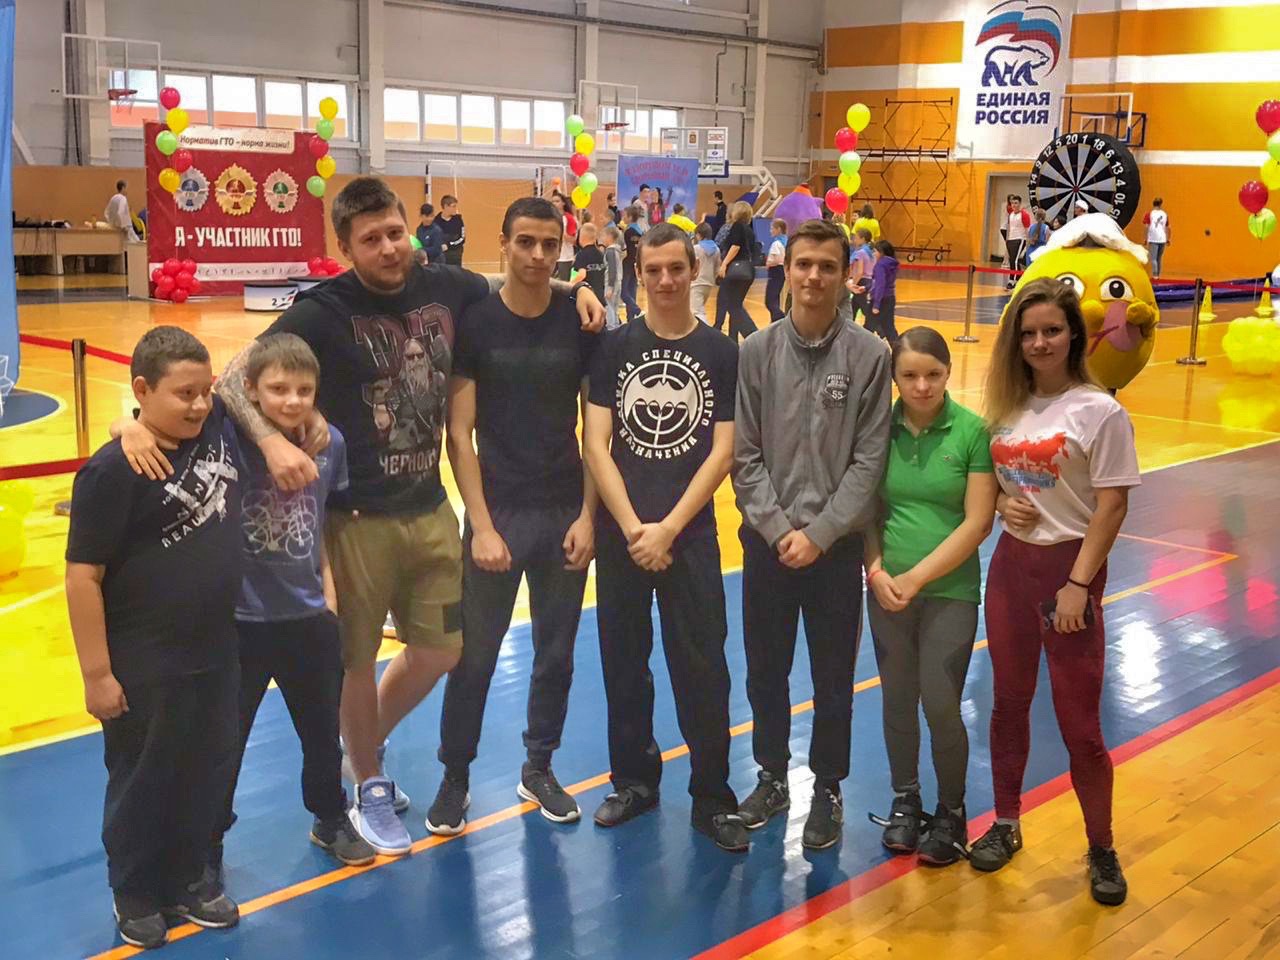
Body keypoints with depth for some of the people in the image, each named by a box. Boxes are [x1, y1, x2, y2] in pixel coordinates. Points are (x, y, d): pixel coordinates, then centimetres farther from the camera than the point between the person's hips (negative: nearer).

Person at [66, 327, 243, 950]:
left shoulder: (220, 428, -4)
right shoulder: (113, 470, -21)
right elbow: (83, 577, -17)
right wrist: (97, 673, -16)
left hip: (216, 651, 6)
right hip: (145, 665, -6)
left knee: (208, 772, 18)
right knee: (144, 780, 11)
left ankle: (187, 879, 37)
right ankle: (135, 896, 32)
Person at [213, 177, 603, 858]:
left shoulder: (446, 286, -2)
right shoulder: (325, 311, -16)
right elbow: (234, 379, -19)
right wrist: (271, 440, -37)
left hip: (430, 508, 5)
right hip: (357, 515, -5)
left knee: (439, 650, 14)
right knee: (358, 659, 10)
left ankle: (365, 748, 41)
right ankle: (369, 787, 34)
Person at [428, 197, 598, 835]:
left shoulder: (581, 322, -1)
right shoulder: (474, 322, -6)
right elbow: (459, 433, -7)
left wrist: (587, 515, -5)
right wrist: (481, 524, -13)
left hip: (566, 513, 2)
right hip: (498, 512, -2)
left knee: (556, 652, 11)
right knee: (473, 654, 3)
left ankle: (538, 769, 29)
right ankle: (455, 775, 21)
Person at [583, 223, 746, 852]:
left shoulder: (722, 353, 1)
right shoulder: (614, 346, 3)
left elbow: (723, 452, -3)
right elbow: (595, 444, -2)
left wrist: (668, 529, -11)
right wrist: (632, 528, -11)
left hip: (690, 533, -1)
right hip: (620, 532, 1)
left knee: (702, 667, 0)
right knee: (623, 660, 10)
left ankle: (713, 798, 12)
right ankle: (634, 777, 27)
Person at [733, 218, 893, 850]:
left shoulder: (869, 356, -5)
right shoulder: (756, 352, -1)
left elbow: (869, 460, -7)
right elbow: (744, 454, -1)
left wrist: (819, 533, -13)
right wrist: (778, 527, -11)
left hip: (837, 546, -1)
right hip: (767, 541, 2)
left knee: (833, 679, 10)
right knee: (765, 671, 14)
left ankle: (827, 790, 28)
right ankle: (772, 776, 33)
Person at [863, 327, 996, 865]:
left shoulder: (972, 431, -9)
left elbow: (977, 522, -10)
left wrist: (916, 578, -14)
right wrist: (876, 569, -10)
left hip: (949, 592, -3)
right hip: (886, 592, 3)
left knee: (941, 705, -1)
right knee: (898, 700, 12)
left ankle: (952, 811, 22)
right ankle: (904, 800, 32)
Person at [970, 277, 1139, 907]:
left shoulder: (1099, 412, -11)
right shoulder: (1006, 407, 5)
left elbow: (1112, 507, -12)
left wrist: (1079, 585, -16)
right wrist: (1002, 503, -8)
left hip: (1068, 568, -5)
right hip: (1011, 565, 5)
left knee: (1079, 723, 1)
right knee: (1009, 703, 14)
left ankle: (1101, 850, 19)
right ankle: (1006, 825, 30)